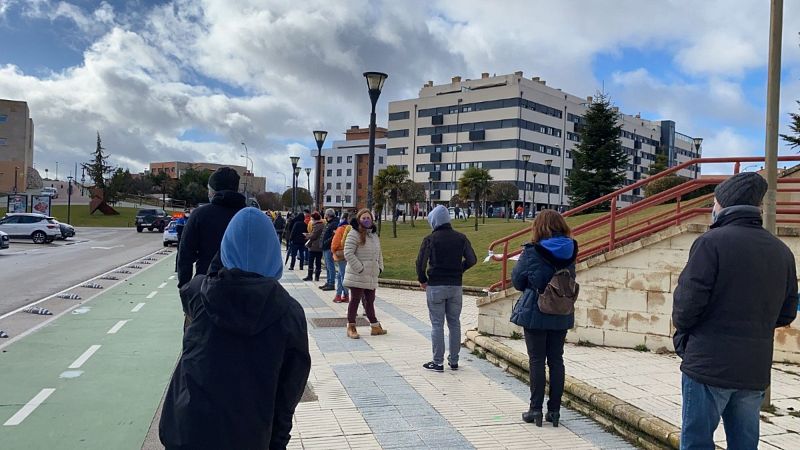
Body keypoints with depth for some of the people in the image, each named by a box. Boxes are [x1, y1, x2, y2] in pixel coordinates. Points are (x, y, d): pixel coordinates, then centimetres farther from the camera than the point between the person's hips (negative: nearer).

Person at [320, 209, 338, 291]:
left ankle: (332, 284, -4)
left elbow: (334, 236, -24)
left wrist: (326, 242, -21)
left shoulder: (334, 224, -14)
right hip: (325, 248, 11)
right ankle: (328, 282, 24)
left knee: (330, 266, -7)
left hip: (329, 248, -11)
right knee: (327, 267, 16)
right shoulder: (328, 223, 18)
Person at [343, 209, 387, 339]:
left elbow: (379, 253, 24)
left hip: (371, 276, 7)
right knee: (355, 300, 1)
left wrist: (380, 267, 13)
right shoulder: (354, 234, -11)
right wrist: (360, 268, -19)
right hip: (357, 276, -7)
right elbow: (348, 253, -18)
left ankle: (375, 326, 22)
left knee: (370, 301, 14)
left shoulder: (374, 235, 16)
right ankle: (351, 327, 11)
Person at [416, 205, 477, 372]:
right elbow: (472, 260, 4)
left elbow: (420, 262, -14)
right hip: (456, 286, 4)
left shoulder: (430, 239, -9)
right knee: (455, 323, 13)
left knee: (437, 324, 2)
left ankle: (438, 362, 6)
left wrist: (422, 280, 1)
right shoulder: (461, 238, 3)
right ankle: (454, 360, 20)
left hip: (436, 286, -4)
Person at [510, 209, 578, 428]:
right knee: (556, 360, 11)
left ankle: (536, 409, 10)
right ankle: (554, 410, 18)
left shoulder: (532, 252, -15)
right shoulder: (570, 252, 0)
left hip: (535, 313, -4)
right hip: (561, 315, 4)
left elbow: (517, 281, -4)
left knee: (537, 361, 5)